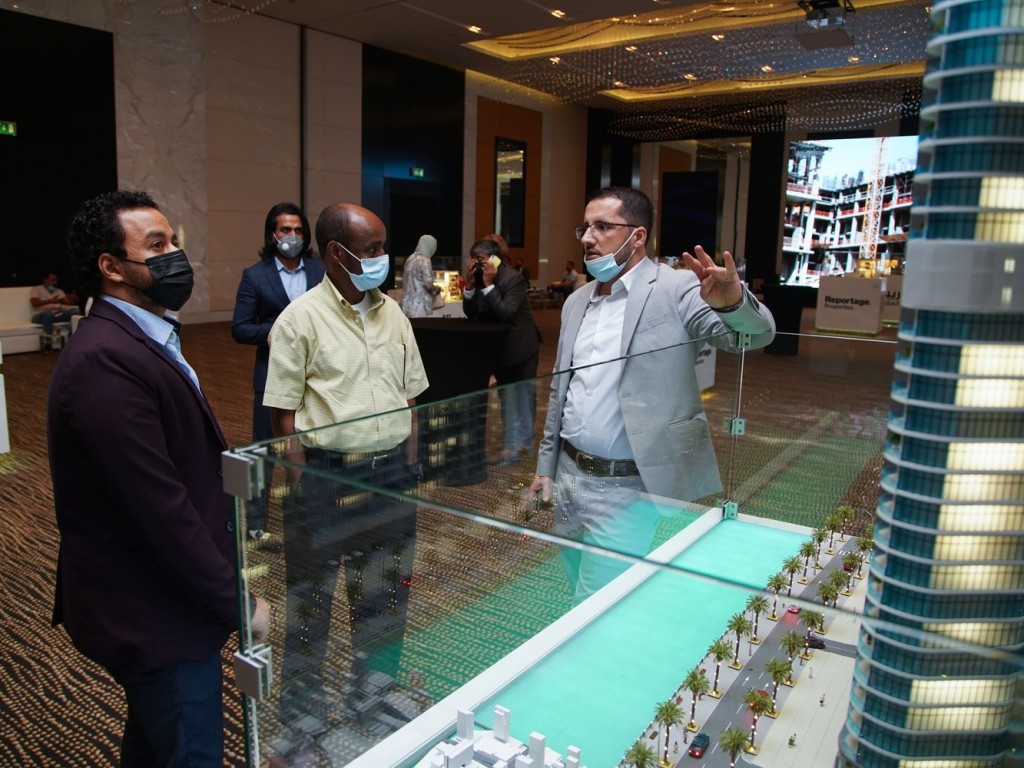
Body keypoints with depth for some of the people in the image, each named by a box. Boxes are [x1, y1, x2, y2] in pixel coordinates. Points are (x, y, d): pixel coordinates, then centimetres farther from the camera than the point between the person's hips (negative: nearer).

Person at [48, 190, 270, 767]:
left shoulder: (145, 340, 8)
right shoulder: (105, 361, -26)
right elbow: (159, 507, -28)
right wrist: (237, 602, -19)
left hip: (154, 605, 10)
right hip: (153, 615, -10)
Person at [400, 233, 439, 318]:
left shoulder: (410, 258, 13)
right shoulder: (424, 260, -11)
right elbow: (428, 284, -17)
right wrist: (437, 289, 4)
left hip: (407, 304, 8)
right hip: (419, 306, -8)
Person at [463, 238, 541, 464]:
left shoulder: (513, 278, -19)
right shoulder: (479, 277, 2)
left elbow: (505, 313, -29)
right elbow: (470, 313, 0)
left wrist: (489, 285, -27)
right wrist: (469, 285, -12)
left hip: (520, 347, -8)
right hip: (499, 346, 8)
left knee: (521, 397, -1)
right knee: (506, 397, 15)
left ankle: (519, 444, 6)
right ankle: (513, 442, 26)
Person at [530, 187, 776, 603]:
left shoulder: (677, 288, -9)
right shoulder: (576, 302, 10)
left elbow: (757, 331, -23)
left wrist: (732, 300, -46)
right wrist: (546, 466, 17)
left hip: (628, 491, -7)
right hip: (570, 478, 7)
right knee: (578, 604, 20)